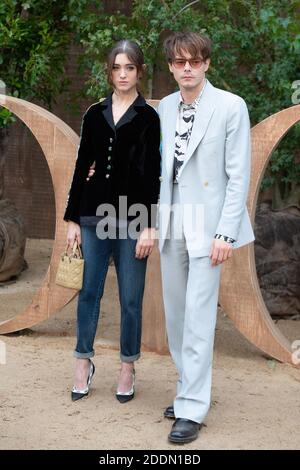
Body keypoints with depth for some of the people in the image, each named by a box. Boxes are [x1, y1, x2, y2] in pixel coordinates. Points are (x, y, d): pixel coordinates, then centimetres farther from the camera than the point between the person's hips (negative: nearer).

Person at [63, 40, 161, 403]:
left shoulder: (148, 117, -1)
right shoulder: (95, 114, 8)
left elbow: (152, 173, -5)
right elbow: (82, 166, 10)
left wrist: (149, 226, -10)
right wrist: (73, 218, 6)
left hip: (132, 215, -3)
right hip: (94, 214, 3)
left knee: (130, 298, 4)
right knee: (89, 291, 6)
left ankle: (127, 367, 17)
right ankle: (84, 363, 18)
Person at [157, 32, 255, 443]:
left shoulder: (230, 107, -7)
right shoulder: (164, 109, 8)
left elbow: (239, 175, -9)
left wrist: (225, 232, -14)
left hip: (207, 224, -6)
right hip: (171, 223, 6)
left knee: (198, 317, -7)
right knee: (175, 315, 10)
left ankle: (191, 410, -2)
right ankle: (189, 390, 24)